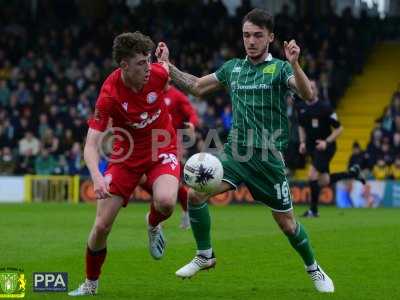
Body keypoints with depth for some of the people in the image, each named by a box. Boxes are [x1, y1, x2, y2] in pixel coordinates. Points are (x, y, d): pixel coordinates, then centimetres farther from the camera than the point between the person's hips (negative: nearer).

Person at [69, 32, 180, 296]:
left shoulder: (158, 73, -20)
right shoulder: (110, 94, -26)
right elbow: (91, 145, -29)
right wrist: (96, 177, -42)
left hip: (162, 150, 1)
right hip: (126, 155, -1)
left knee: (165, 202, -31)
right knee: (102, 226, -4)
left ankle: (153, 225, 8)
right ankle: (91, 284, 21)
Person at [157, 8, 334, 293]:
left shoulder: (279, 68, -4)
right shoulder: (233, 67, 10)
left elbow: (307, 94, -22)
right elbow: (198, 87, 22)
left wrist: (294, 64, -40)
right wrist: (167, 65, 13)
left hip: (269, 157, -3)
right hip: (236, 151, 4)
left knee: (287, 223, 2)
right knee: (196, 193, -18)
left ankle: (314, 270, 27)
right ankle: (205, 256, 1)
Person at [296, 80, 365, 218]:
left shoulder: (324, 107, -15)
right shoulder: (300, 107, 2)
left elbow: (339, 128, -10)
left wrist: (326, 142, -20)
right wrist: (303, 142, 5)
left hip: (325, 146, -7)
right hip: (311, 147, 7)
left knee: (312, 176, -18)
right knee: (323, 182, 9)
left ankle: (313, 210, -4)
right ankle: (352, 172, 31)